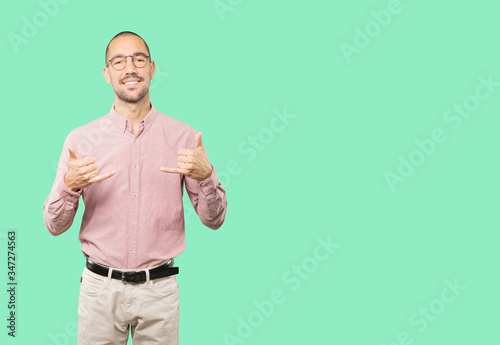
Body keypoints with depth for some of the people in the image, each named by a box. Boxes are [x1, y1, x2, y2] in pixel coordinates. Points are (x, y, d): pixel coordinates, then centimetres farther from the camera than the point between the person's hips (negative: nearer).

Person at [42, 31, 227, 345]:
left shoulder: (184, 137, -1)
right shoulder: (80, 139, -1)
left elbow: (214, 220, 0)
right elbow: (55, 226, 2)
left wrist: (205, 176, -19)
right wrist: (69, 186, -18)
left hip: (159, 290, 0)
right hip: (100, 287, 0)